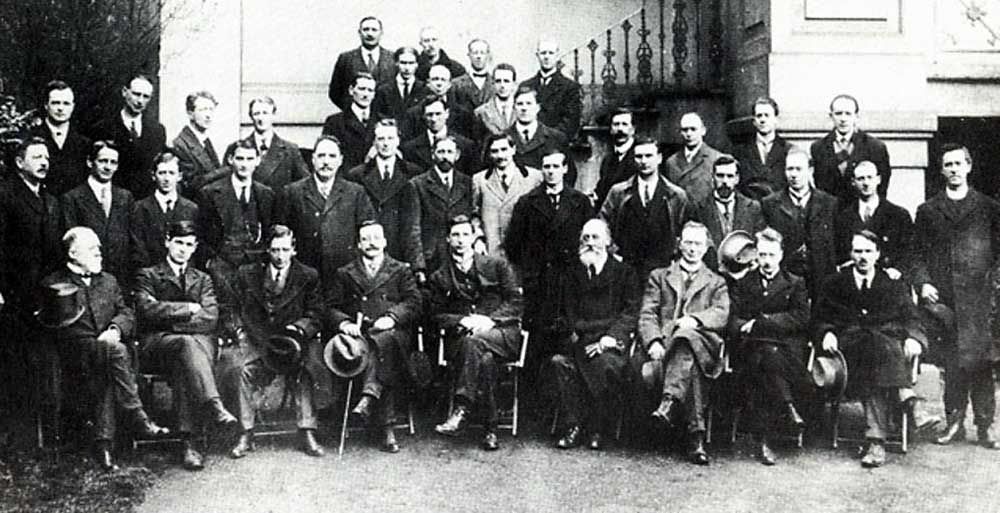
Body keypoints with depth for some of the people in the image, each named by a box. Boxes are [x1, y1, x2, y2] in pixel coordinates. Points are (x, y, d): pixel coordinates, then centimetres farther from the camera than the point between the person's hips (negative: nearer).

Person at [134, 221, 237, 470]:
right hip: (155, 345, -2)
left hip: (198, 343, 3)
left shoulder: (202, 280, 23)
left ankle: (186, 439, -43)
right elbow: (147, 310, -8)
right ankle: (213, 406, -53)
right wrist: (189, 309, -6)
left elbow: (210, 318, 4)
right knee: (187, 343, -37)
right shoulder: (148, 275, 14)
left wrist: (170, 321, -8)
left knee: (183, 367, -35)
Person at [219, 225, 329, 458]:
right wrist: (239, 332, -8)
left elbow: (315, 315, 2)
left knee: (310, 366, -31)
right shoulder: (247, 274, 10)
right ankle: (245, 434, -21)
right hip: (254, 342, 1)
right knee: (237, 365, -29)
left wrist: (299, 328, -18)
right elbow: (229, 309, 11)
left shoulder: (308, 277, 6)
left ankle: (307, 434, -24)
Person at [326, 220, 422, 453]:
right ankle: (387, 428, -38)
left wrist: (392, 318, -12)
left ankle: (370, 396, -46)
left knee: (385, 341, -39)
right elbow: (331, 307, 14)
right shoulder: (344, 274, 22)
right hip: (358, 333, 1)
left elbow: (414, 302, 6)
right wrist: (344, 323, -8)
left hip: (393, 332, 0)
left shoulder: (401, 271, 18)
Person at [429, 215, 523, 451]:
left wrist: (490, 319, -12)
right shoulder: (439, 277, 16)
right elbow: (437, 314, 9)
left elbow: (515, 302, 5)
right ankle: (491, 428, -34)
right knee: (485, 359, -35)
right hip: (460, 337, 1)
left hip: (501, 332, -1)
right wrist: (463, 321, -11)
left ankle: (461, 410, -42)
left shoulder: (497, 265, 12)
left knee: (474, 341, -37)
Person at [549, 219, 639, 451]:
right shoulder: (572, 273, 21)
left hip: (609, 341, -3)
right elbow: (565, 312, 17)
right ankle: (573, 426, -21)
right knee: (560, 361, -28)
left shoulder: (624, 272, 11)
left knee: (606, 364, -34)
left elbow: (630, 312, 2)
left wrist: (611, 337, -13)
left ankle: (598, 430, -19)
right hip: (579, 340, 3)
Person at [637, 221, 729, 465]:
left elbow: (721, 314, 4)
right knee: (692, 365, -35)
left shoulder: (716, 282, 25)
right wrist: (654, 341, -13)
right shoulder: (659, 276, 23)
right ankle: (696, 436, -45)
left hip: (702, 345, -1)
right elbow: (647, 314, 8)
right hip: (664, 346, 1)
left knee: (687, 335, -38)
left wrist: (695, 319, -17)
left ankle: (669, 403, -52)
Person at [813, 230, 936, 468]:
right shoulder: (834, 283, 17)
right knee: (878, 344, -36)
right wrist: (827, 333, -9)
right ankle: (910, 404, -49)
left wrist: (913, 338, -10)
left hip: (892, 343, 1)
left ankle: (876, 440, -46)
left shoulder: (894, 284, 19)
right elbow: (819, 319, 13)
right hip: (849, 347, -1)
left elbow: (911, 319, 11)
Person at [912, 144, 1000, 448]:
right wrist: (923, 283, -4)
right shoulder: (927, 211, 13)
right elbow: (919, 254, 10)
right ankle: (954, 422, 10)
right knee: (951, 363, 2)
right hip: (942, 297, 1)